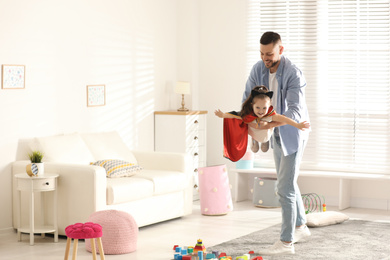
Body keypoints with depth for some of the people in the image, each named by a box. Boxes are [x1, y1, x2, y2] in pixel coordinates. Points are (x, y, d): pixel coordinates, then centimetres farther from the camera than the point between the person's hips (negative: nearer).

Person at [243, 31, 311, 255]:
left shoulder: (293, 74, -25)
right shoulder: (258, 69, -5)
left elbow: (295, 112, -32)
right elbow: (248, 98, -2)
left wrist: (268, 125, -44)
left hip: (293, 133, -7)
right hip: (277, 133, 8)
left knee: (285, 187, -9)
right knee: (288, 182, 19)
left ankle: (286, 242, -3)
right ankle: (301, 227, 36)